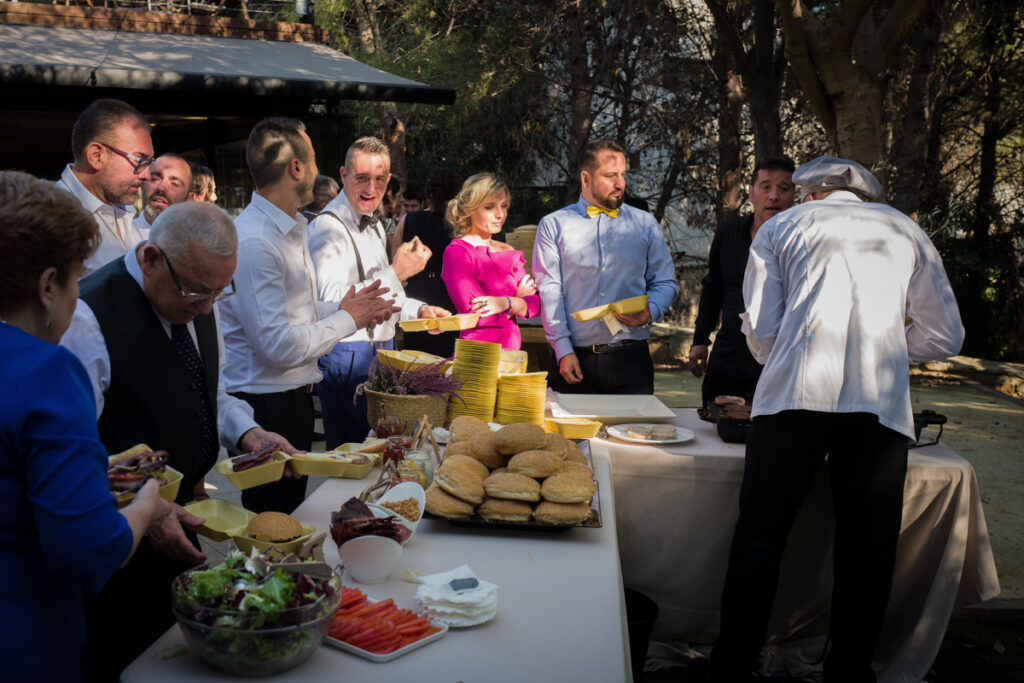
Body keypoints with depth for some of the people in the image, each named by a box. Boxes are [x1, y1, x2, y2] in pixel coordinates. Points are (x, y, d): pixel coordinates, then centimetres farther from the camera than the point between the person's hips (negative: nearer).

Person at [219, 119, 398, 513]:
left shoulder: (294, 230, 13)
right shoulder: (253, 241, -21)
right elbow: (278, 345, -25)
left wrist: (345, 307, 4)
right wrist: (346, 320, -13)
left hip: (293, 396, 10)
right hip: (268, 406, -10)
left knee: (292, 511, 19)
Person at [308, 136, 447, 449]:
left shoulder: (375, 226, 16)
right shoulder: (329, 228, -15)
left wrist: (419, 309, 9)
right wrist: (396, 273, -27)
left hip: (382, 351, 9)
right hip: (347, 356, -9)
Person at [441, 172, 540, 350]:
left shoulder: (509, 253, 16)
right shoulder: (456, 252, -4)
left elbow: (535, 304, 6)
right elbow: (481, 316, -12)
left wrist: (506, 302, -13)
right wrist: (518, 298, 3)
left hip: (511, 352, 5)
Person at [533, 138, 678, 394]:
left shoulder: (645, 224, 13)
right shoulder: (554, 225, 6)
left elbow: (665, 282, 15)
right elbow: (549, 291, 0)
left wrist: (650, 310, -8)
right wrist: (563, 350, -9)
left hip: (631, 357, 1)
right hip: (576, 359, -1)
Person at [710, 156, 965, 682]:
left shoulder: (780, 227, 17)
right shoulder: (906, 230, 22)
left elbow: (761, 333, 10)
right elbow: (945, 338, 22)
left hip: (795, 394, -1)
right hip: (882, 405, 2)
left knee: (758, 540, 7)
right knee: (866, 555, 9)